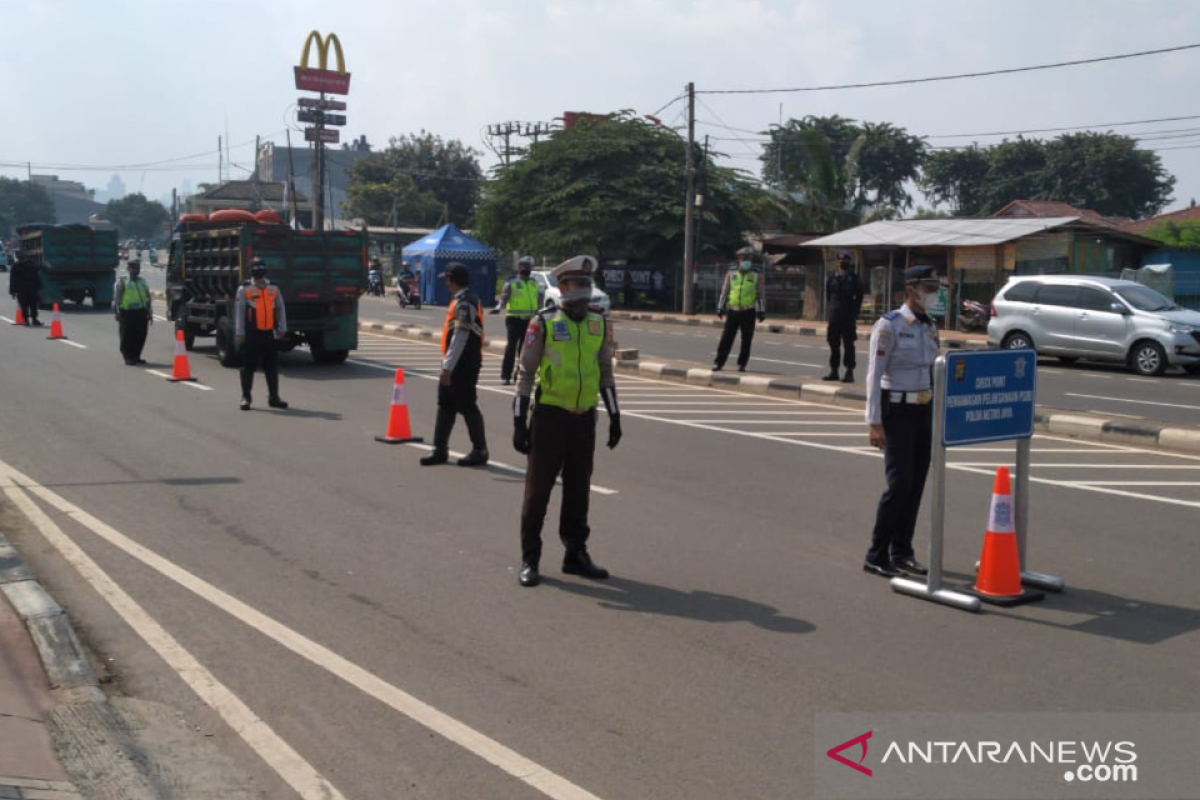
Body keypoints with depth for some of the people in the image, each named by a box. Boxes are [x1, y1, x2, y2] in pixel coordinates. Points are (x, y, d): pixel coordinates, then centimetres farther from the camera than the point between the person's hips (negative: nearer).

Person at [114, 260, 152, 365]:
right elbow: (117, 298, -3)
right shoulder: (122, 282, 2)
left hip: (141, 312, 5)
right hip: (127, 313, -5)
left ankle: (136, 356, 19)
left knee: (140, 336, 6)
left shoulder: (142, 282, 17)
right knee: (127, 337, -1)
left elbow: (148, 298, 20)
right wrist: (118, 313, -11)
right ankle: (128, 357, 8)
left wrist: (149, 313, 16)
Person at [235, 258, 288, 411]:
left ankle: (273, 397, 15)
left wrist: (281, 329, 4)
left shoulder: (274, 290, 11)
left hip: (269, 334, 3)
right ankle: (245, 397, 10)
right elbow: (239, 312, -1)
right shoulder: (244, 290, 1)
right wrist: (240, 333, -6)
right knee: (248, 367, 1)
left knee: (272, 367, 7)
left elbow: (281, 309, 12)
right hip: (251, 335, -3)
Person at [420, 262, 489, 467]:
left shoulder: (465, 303, -19)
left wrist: (448, 367, -24)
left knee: (467, 406, -2)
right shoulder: (461, 300, 14)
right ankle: (440, 449, 18)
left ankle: (480, 450, 7)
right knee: (446, 405, 12)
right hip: (456, 364, 10)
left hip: (464, 365, -10)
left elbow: (460, 337, -24)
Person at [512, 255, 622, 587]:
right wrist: (519, 423, -10)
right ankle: (530, 560, 10)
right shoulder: (543, 323, -7)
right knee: (538, 488, 1)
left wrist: (615, 417, 12)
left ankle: (575, 554, 24)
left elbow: (605, 372, 15)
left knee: (578, 489, 12)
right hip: (550, 416, -4)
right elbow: (526, 373, -5)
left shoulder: (600, 324, 7)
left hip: (584, 418, 4)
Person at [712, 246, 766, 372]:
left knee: (746, 341, 3)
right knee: (726, 339, -1)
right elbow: (724, 291, 9)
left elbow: (761, 294, 2)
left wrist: (762, 311, -3)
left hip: (748, 313, -1)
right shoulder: (731, 273, 6)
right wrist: (720, 307, 5)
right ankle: (718, 363, 2)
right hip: (733, 311, 1)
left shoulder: (757, 275, 2)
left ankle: (742, 365, 12)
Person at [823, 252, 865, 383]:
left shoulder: (854, 279, 4)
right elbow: (828, 298, 13)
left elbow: (859, 299, 4)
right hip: (834, 318, 3)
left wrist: (855, 316, -3)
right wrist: (828, 314, 5)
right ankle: (833, 371, 14)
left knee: (848, 346, -3)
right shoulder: (831, 279, 10)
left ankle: (850, 373, 0)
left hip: (848, 318, -3)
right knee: (834, 345, 6)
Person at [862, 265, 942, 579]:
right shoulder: (889, 325, -13)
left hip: (924, 411, 7)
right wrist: (875, 423, -18)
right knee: (899, 483, -10)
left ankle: (901, 552, 18)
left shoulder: (930, 326, 10)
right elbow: (874, 375, -14)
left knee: (917, 483, 7)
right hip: (896, 411, -7)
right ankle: (876, 555, 0)